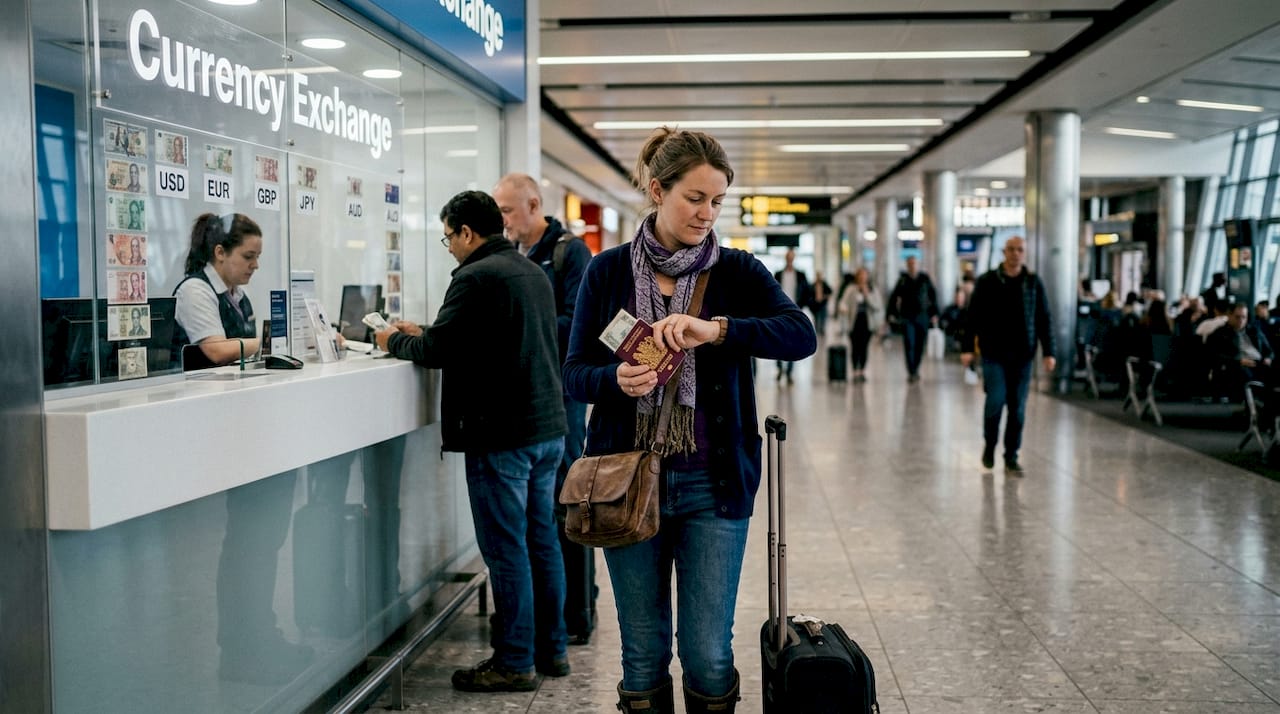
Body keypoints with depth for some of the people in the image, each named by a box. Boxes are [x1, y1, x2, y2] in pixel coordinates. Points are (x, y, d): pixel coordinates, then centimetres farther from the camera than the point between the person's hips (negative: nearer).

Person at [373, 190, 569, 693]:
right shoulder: (533, 272, 15)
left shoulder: (475, 277, -14)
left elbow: (437, 351, -15)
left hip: (502, 434, -9)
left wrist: (395, 341, 5)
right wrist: (425, 334, 21)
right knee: (542, 540, 15)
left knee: (506, 549, -1)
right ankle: (551, 649, 24)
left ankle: (515, 662, 7)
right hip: (548, 426, 9)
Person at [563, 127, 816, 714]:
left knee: (708, 654, 1)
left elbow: (801, 334, -15)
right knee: (643, 650, 10)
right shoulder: (607, 272, 3)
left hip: (713, 483, -1)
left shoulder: (737, 272, 1)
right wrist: (617, 378, -20)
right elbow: (574, 373, 2)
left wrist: (715, 329, -28)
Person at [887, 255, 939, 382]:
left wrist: (934, 314, 3)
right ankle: (911, 372, -10)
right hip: (907, 317, -1)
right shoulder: (903, 279, 2)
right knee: (909, 344, -10)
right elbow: (894, 297, 7)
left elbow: (933, 296, 9)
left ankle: (915, 369, 22)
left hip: (922, 317, 1)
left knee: (920, 345, 5)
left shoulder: (925, 279, 4)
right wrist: (892, 314, 0)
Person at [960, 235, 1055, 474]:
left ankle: (1011, 457, 14)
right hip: (994, 354, -2)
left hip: (1022, 356, 2)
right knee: (996, 400, -9)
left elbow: (1044, 320, 7)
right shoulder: (987, 281, 0)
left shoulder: (1034, 283, 5)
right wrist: (967, 348, -6)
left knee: (1017, 407, 4)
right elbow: (973, 317, 0)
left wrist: (1048, 352, 2)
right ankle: (989, 445, 16)